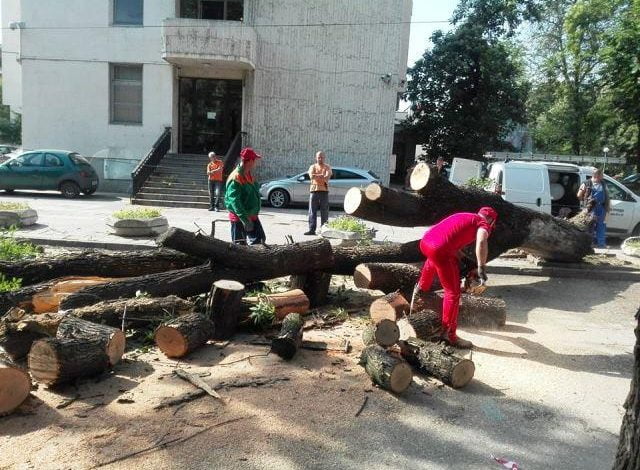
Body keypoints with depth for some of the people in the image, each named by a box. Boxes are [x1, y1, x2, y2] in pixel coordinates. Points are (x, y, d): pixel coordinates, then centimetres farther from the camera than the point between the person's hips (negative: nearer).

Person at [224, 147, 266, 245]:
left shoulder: (249, 174, 8)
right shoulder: (236, 178, -21)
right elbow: (235, 201, -25)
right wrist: (245, 219, -27)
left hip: (252, 216, 9)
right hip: (239, 218, -9)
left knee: (260, 239, 10)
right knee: (239, 244, 2)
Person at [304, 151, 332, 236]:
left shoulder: (327, 167, 8)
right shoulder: (313, 167, 12)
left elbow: (327, 177, -11)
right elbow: (311, 176, -8)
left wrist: (316, 176, -13)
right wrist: (322, 176, -15)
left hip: (324, 190, -1)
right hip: (314, 190, 1)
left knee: (324, 212, -1)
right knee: (312, 211, -1)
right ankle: (311, 230, 1)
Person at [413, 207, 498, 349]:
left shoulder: (463, 216, 30)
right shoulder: (483, 224, 9)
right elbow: (481, 242, -15)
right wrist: (481, 268, -10)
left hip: (425, 241, 8)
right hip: (440, 251, -8)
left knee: (434, 259, 44)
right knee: (453, 293, 4)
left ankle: (421, 288, 61)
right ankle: (449, 334, 8)